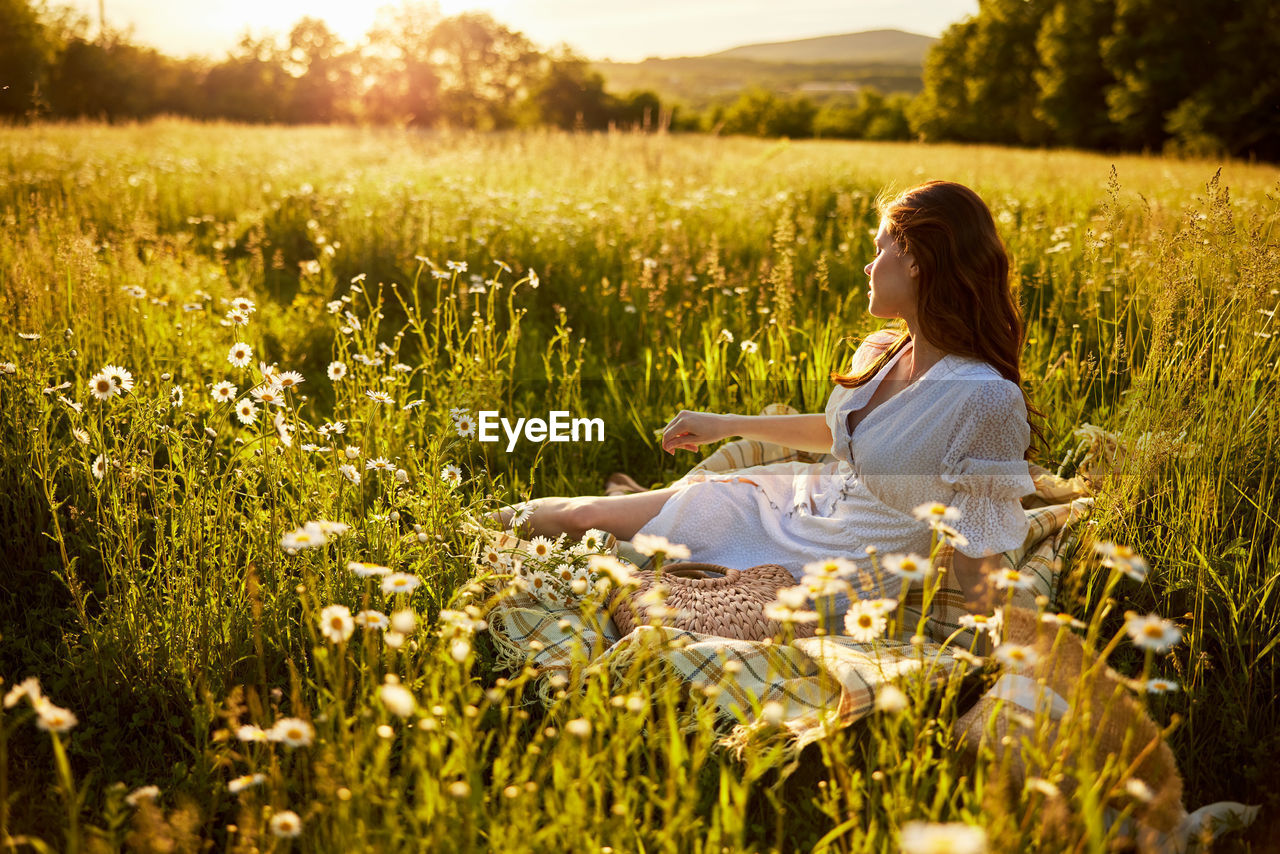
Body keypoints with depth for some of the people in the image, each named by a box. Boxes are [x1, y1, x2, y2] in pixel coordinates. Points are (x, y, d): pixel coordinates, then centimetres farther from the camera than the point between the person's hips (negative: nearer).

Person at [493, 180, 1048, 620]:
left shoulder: (987, 399, -26)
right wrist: (730, 424, 18)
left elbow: (978, 564, -21)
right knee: (587, 513, 9)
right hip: (796, 503, 6)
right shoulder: (878, 354, -1)